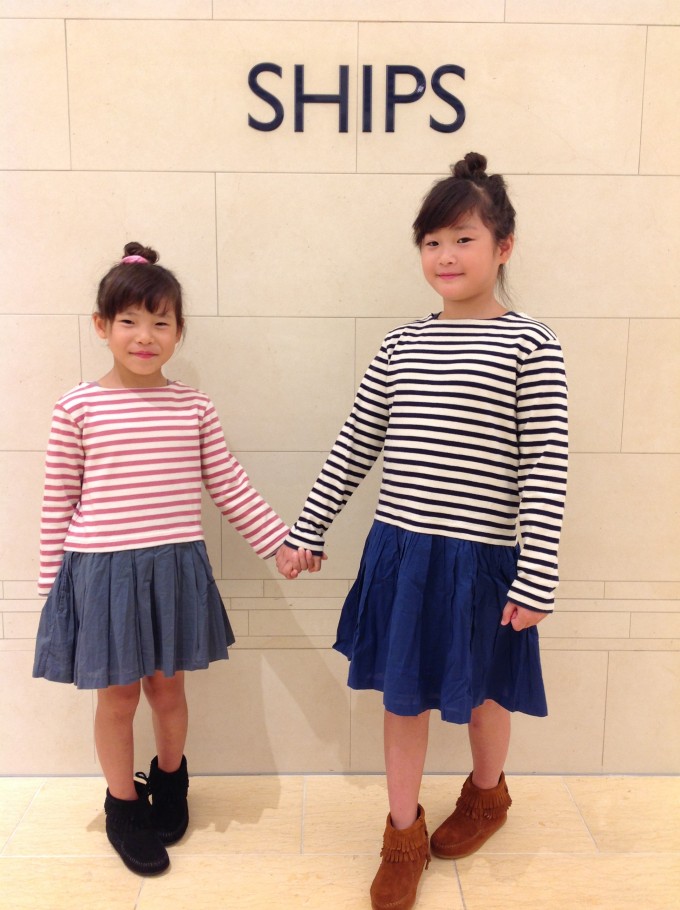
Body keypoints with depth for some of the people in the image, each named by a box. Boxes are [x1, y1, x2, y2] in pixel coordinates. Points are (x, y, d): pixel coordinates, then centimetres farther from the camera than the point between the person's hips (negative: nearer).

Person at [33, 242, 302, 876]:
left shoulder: (193, 407, 0)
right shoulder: (78, 407, -6)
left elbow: (230, 487, 4)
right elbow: (58, 503, -1)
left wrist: (282, 541, 1)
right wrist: (51, 582, 2)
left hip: (176, 567, 2)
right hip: (102, 569, -2)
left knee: (167, 685, 18)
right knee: (118, 695, 12)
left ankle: (170, 780, 45)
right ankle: (123, 805, 36)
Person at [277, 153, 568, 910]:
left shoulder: (530, 345, -7)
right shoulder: (401, 344, 4)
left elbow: (545, 471, -10)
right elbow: (355, 447, 7)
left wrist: (536, 578, -12)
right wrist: (307, 531, 8)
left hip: (480, 557, -3)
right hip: (398, 550, 3)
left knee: (481, 690, 19)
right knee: (402, 696, 14)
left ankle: (487, 793, 50)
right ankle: (404, 832, 37)